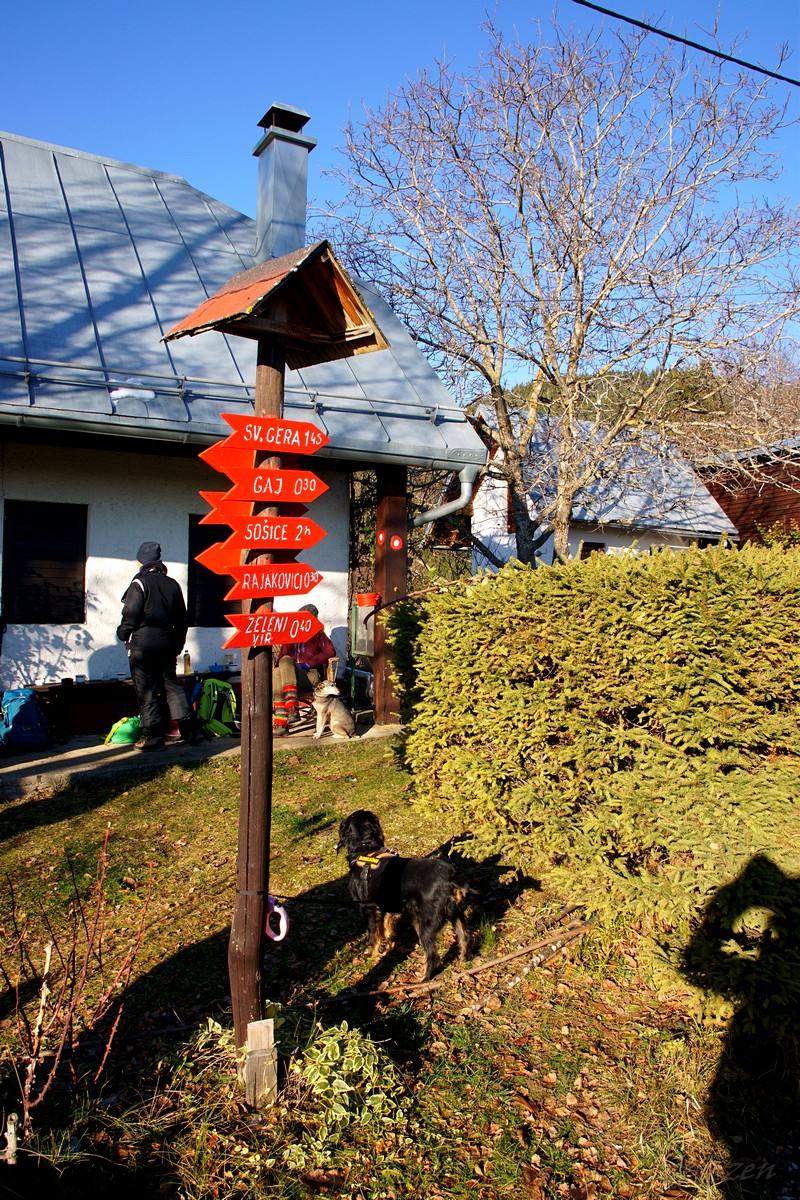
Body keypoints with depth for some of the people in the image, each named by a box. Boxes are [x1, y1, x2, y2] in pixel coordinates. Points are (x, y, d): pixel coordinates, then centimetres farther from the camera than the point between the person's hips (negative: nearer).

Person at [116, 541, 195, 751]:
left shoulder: (139, 583, -9)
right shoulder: (172, 584, 10)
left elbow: (130, 615, -12)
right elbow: (182, 619, 15)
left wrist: (123, 634, 8)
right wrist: (177, 643, 24)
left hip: (142, 645, -6)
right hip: (166, 644, 6)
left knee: (146, 690, -1)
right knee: (172, 684, 14)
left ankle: (154, 736, -1)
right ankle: (187, 728, 11)